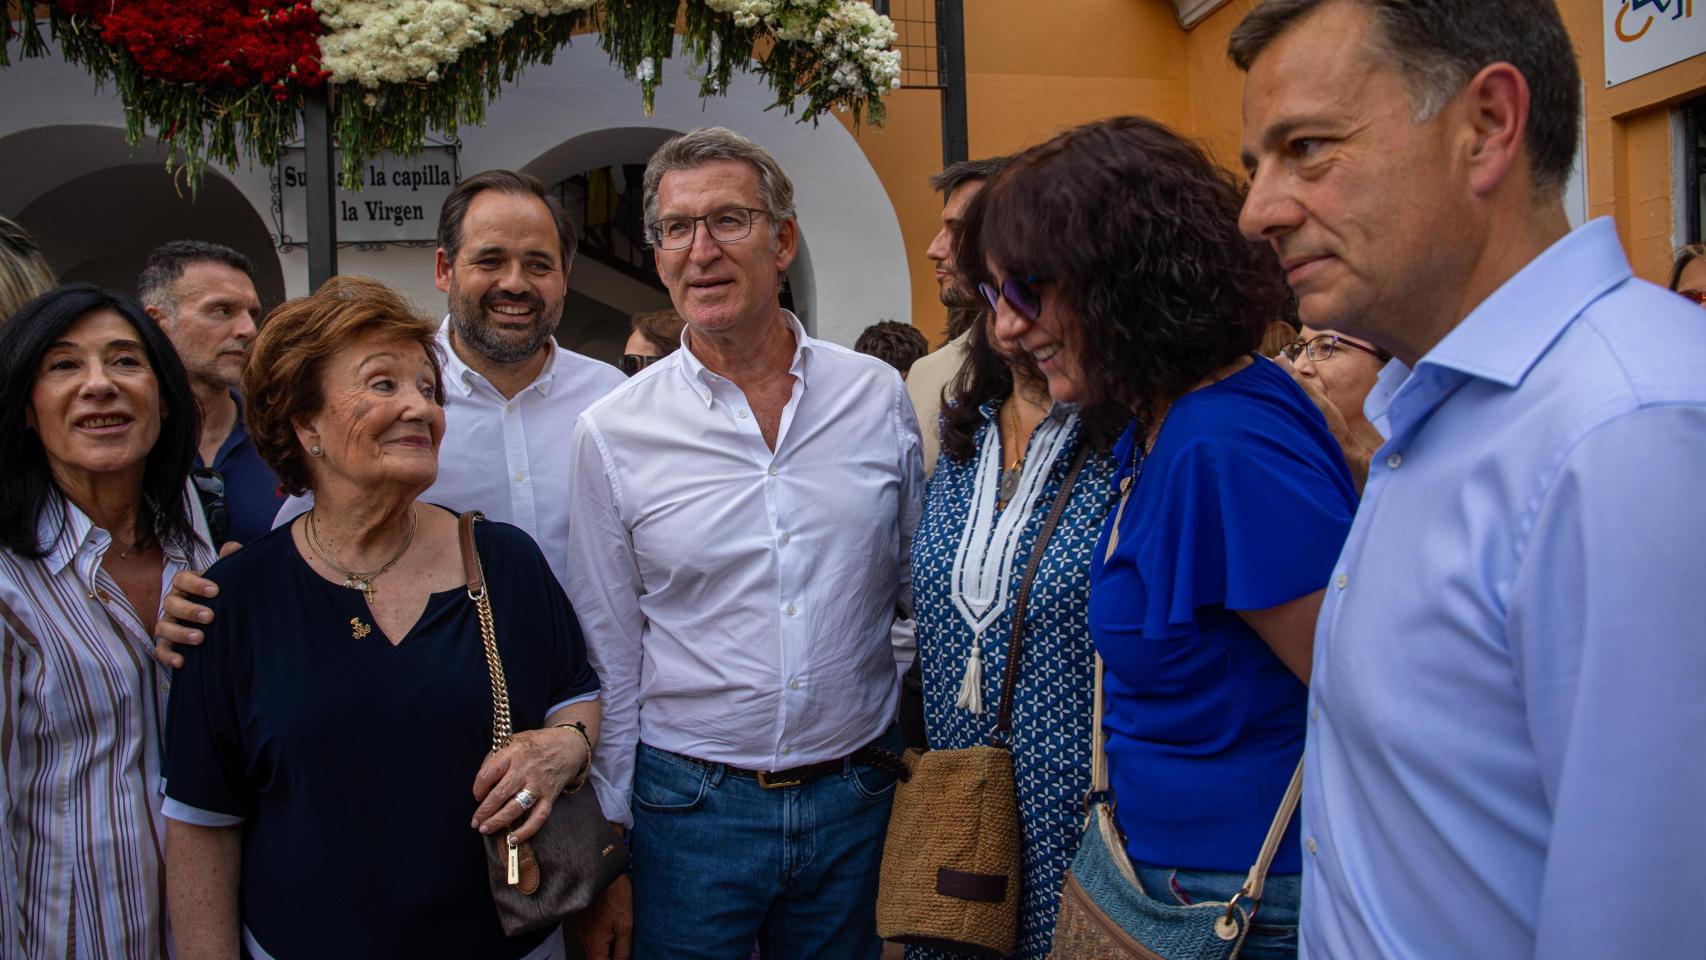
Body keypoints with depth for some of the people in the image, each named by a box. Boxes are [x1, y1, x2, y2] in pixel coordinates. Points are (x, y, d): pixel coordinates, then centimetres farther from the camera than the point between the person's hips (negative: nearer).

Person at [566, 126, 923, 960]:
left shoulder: (878, 397, -2)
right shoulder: (613, 431, -6)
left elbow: (921, 593, 9)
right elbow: (607, 659, -1)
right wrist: (606, 849, 1)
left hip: (856, 798, 2)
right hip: (688, 806, -1)